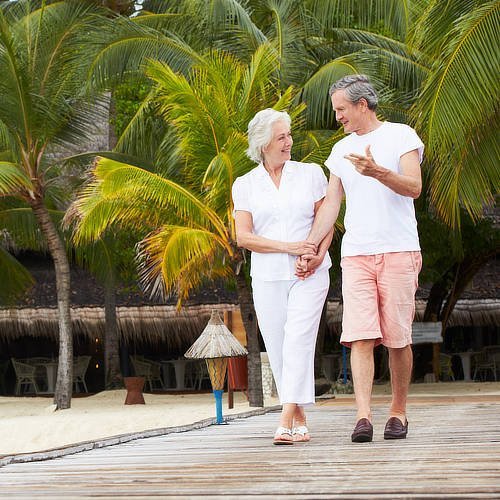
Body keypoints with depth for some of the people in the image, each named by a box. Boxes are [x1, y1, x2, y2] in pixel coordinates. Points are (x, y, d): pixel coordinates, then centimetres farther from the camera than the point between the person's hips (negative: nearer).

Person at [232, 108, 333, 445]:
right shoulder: (245, 184, 7)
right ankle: (301, 421, 16)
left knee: (298, 343, -15)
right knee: (278, 350, 3)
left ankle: (287, 423, -22)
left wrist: (318, 256, -13)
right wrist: (288, 247, -13)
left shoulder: (311, 174, 6)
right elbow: (243, 237, -1)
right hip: (267, 278, 2)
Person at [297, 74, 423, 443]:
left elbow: (414, 187, -10)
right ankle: (364, 416, -17)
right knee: (360, 336, -10)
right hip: (355, 256, 3)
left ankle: (398, 412, 13)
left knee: (398, 339, 0)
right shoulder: (341, 150, 17)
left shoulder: (401, 136, 2)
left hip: (399, 252, -3)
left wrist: (377, 172, -27)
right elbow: (331, 204, 16)